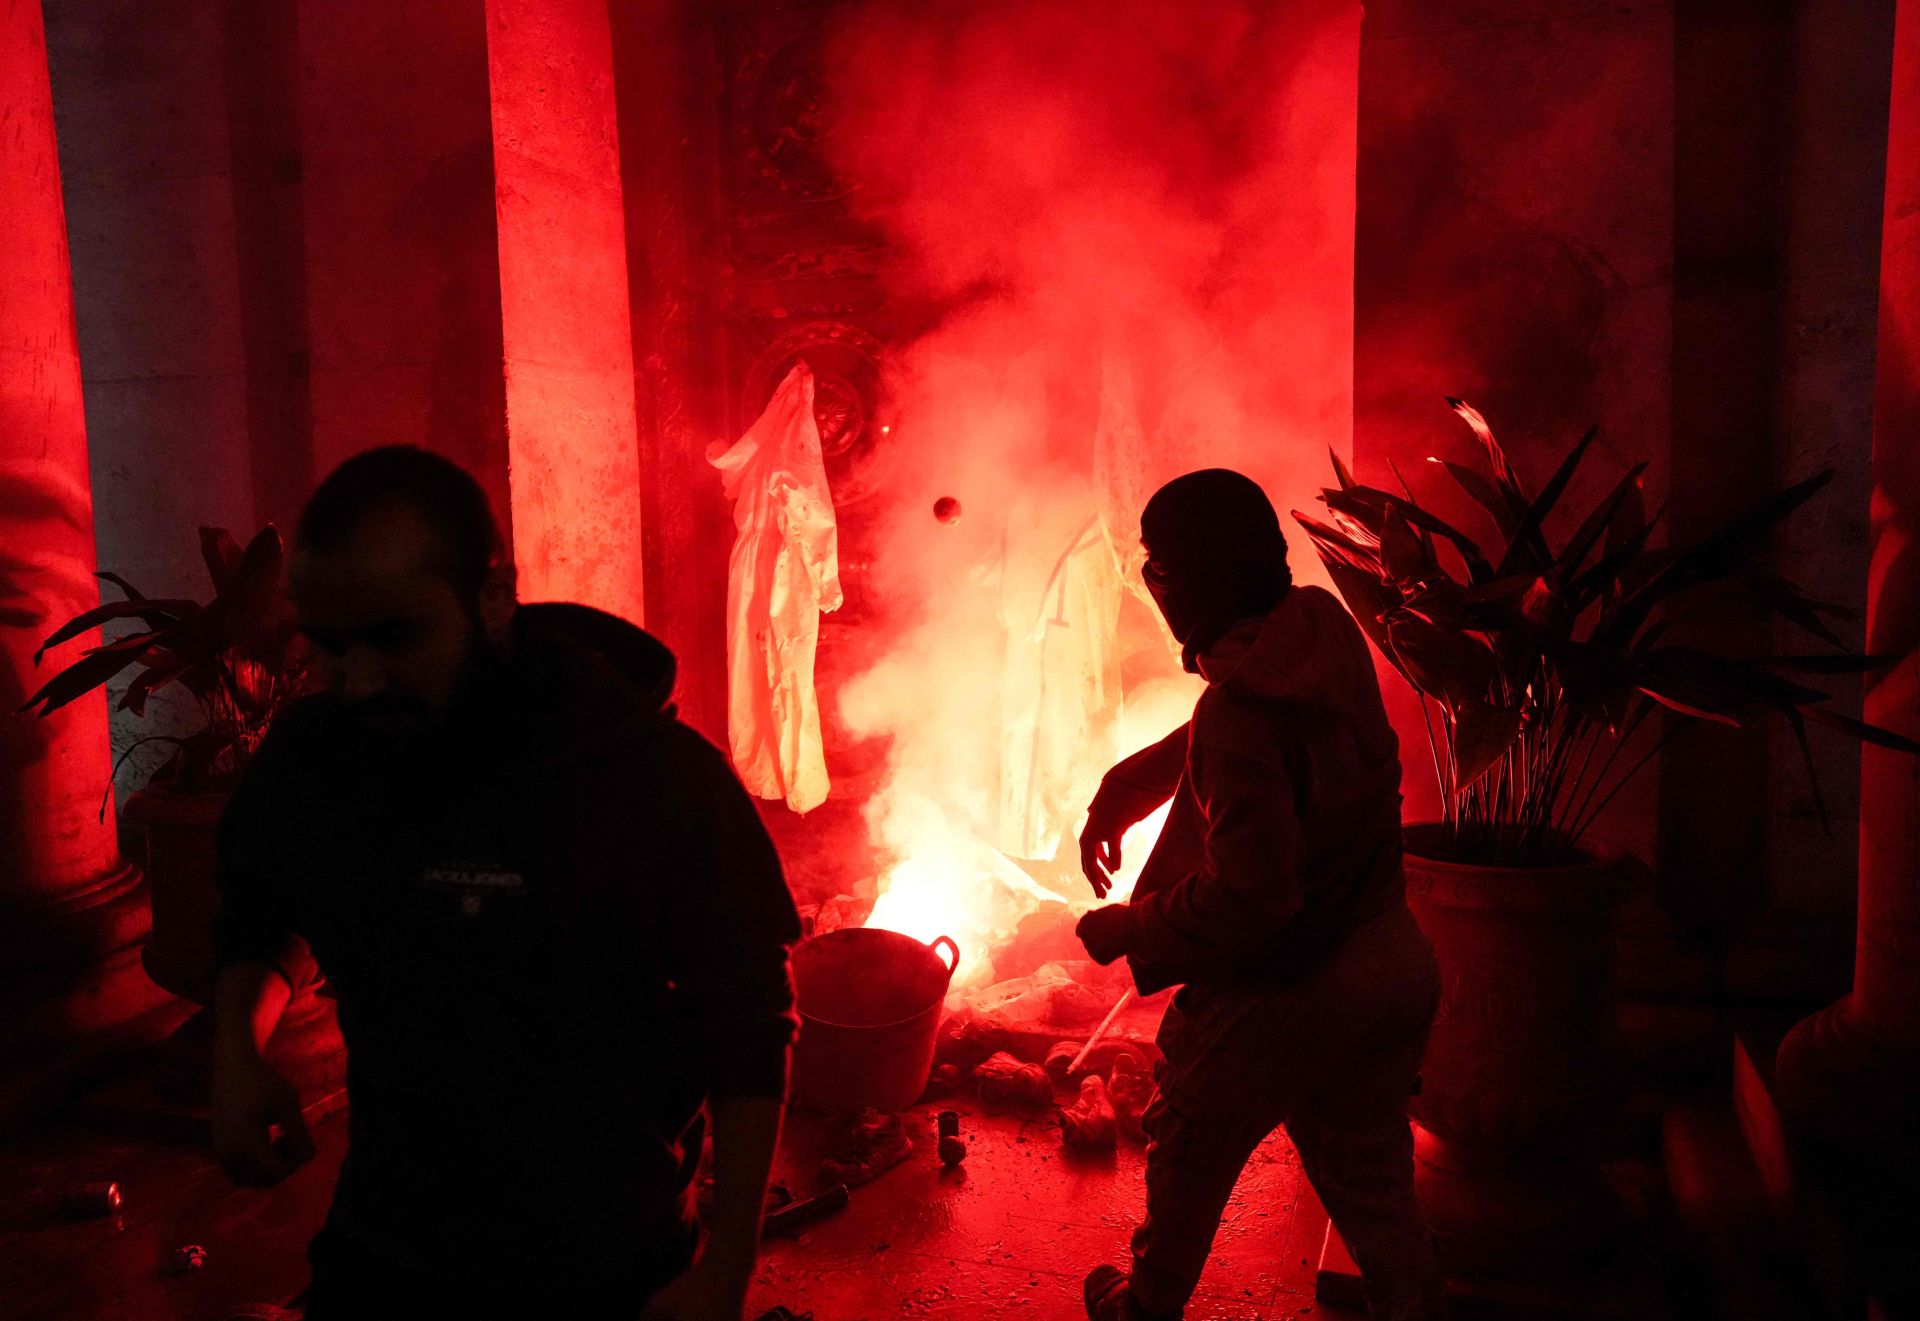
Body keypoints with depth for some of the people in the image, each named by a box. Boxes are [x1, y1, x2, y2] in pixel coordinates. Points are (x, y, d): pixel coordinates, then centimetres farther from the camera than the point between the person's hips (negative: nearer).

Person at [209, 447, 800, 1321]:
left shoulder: (658, 777, -22)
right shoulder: (304, 758, -9)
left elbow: (748, 1033, -13)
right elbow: (260, 913, 13)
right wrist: (237, 1045, -6)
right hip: (380, 1251, 4)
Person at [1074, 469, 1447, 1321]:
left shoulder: (1243, 706, -29)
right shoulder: (1325, 629, -3)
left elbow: (1250, 894, -30)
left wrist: (1128, 930, -16)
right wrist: (1119, 795, 19)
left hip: (1283, 997, -6)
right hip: (1391, 965, 7)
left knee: (1190, 1157, 20)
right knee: (1369, 1176, 21)